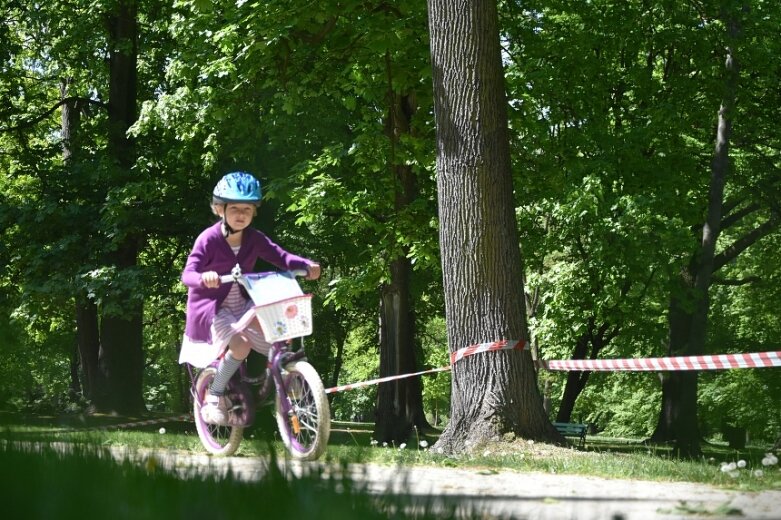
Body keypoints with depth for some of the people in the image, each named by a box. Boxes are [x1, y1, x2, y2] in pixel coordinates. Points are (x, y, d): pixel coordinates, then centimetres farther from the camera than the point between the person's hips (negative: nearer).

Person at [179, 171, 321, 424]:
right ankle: (214, 396, -11)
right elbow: (187, 274, -23)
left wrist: (306, 265, -27)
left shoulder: (254, 239, -1)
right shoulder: (209, 239, -16)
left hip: (240, 303, 6)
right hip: (211, 306, -6)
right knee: (241, 344, -29)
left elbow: (281, 257, -8)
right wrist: (204, 278, -46)